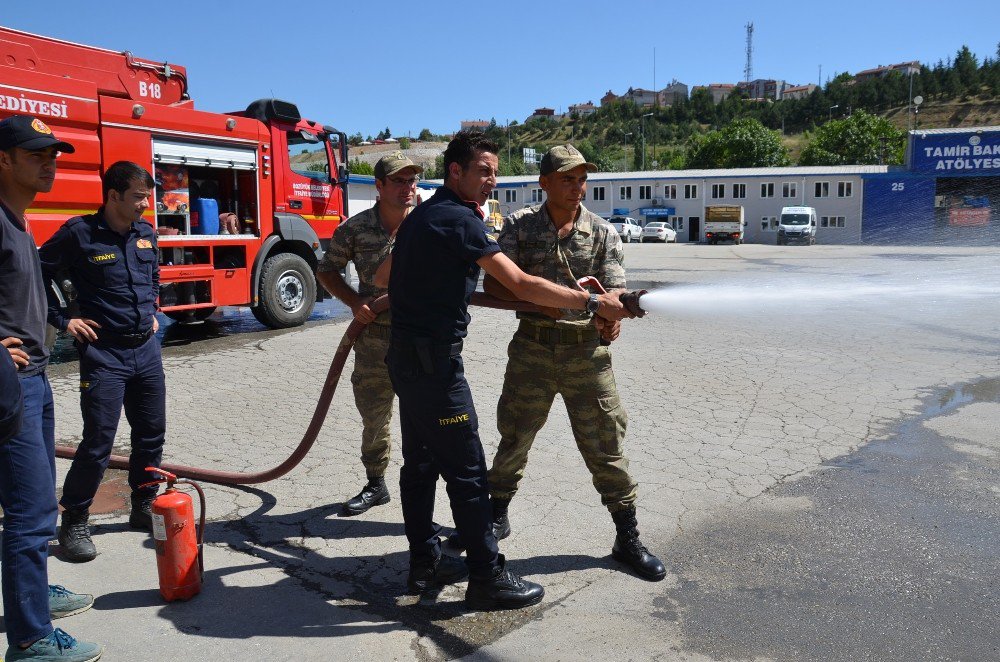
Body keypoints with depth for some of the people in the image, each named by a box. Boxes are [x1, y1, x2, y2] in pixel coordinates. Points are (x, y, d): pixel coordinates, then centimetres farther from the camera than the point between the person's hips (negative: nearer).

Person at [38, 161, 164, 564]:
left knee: (151, 435, 12)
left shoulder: (146, 233, 7)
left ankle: (143, 508, 28)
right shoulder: (79, 234, -10)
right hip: (104, 352, -6)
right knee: (98, 442, -5)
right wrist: (63, 321, -5)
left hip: (146, 349, 6)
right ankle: (73, 523, 11)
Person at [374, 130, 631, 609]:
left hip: (406, 355, 10)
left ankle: (424, 560, 26)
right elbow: (521, 285, -22)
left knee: (421, 462, 15)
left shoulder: (423, 215, 15)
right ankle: (487, 578, 5)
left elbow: (381, 277, 26)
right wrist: (593, 303, -20)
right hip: (434, 358, -10)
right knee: (466, 471, -4)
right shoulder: (459, 219, -15)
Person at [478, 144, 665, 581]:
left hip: (586, 350, 0)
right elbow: (492, 283, -6)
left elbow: (615, 292, -4)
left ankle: (628, 538, 20)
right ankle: (498, 512, 36)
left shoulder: (602, 232, 1)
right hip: (532, 347, 0)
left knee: (605, 444, 5)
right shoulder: (519, 225, 0)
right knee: (515, 436, 13)